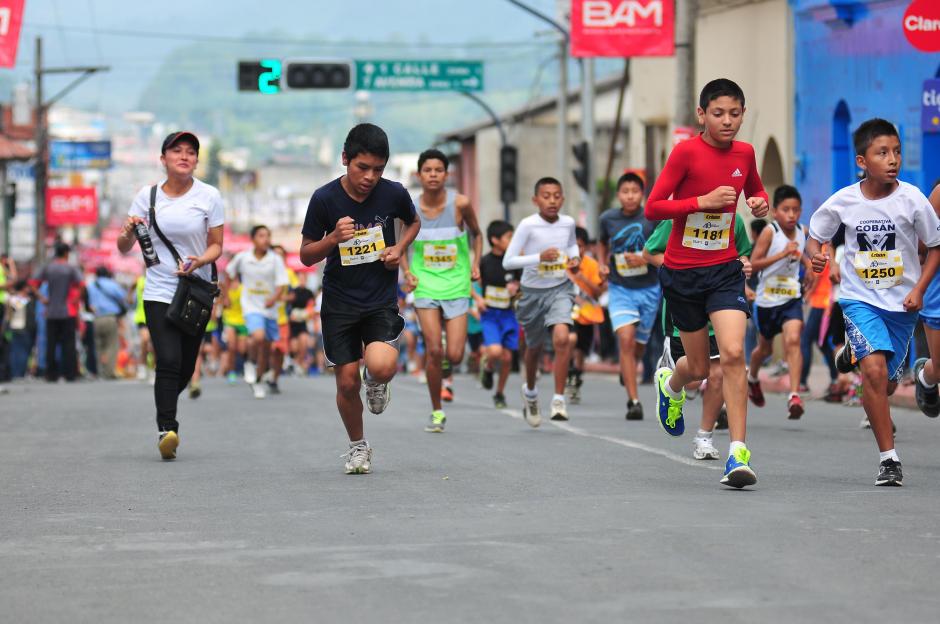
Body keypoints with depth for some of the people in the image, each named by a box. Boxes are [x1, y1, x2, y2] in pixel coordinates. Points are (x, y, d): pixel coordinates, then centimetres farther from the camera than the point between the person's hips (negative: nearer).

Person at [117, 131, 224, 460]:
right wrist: (128, 231, -18)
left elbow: (216, 245, 5)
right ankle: (166, 430, -20)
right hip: (159, 292, -1)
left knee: (185, 368, 6)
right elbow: (124, 248, 5)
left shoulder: (209, 196, 0)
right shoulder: (147, 196, 1)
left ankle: (165, 410, 35)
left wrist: (200, 261, -16)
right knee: (168, 361, -19)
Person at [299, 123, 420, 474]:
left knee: (381, 366, -25)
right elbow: (306, 255, -3)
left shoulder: (394, 194, -8)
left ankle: (376, 381, 13)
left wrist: (400, 249, -4)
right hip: (339, 302, 0)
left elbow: (414, 222, 16)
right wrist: (333, 238, -23)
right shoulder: (325, 199, -12)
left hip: (382, 299, 0)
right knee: (347, 382, 2)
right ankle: (357, 446, 29)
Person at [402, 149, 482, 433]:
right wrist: (407, 272, -3)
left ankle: (445, 377, 31)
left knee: (454, 356, -8)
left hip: (456, 284, 0)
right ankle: (436, 412, 6)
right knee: (433, 350, -11)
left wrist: (476, 264, -3)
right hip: (425, 284, 0)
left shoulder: (460, 204, -9)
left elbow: (476, 234, 9)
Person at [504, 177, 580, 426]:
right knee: (534, 347, 18)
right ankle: (530, 392, 46)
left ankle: (559, 399, -18)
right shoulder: (528, 225, -16)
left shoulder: (568, 223, -5)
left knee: (561, 338, -24)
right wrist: (539, 257, -28)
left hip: (560, 288, 1)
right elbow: (507, 261, -18)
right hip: (533, 291, -1)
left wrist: (575, 258, -2)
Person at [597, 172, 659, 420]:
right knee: (626, 339, -18)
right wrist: (603, 263, 4)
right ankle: (634, 401, -18)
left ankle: (626, 369, 50)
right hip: (620, 289, 0)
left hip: (649, 288, 0)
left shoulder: (653, 218, -9)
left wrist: (645, 259, -21)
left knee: (639, 344, 13)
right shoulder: (608, 218, -2)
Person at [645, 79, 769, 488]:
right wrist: (704, 201, -24)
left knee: (733, 352, -19)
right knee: (699, 367, 9)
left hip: (724, 269, 2)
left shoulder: (744, 153, 1)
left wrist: (761, 204, -1)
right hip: (681, 272, -2)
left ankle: (738, 453, -16)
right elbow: (652, 208, -14)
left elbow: (756, 192, 22)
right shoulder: (686, 152, -12)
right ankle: (670, 383, 48)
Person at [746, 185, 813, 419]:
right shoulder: (769, 232, -15)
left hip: (792, 298, 2)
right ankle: (753, 377, 50)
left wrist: (808, 265, 6)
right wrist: (782, 254, -28)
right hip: (767, 299, -2)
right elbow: (753, 264, -20)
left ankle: (794, 395, -28)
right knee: (765, 347, 18)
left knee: (793, 340, -21)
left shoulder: (802, 232, 1)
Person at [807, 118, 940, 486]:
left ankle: (856, 351, 47)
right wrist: (814, 254, -17)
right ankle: (889, 459, -16)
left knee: (885, 385, 10)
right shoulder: (843, 201, -9)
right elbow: (814, 236, 6)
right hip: (859, 299, -2)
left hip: (902, 303, 2)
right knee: (875, 369, -23)